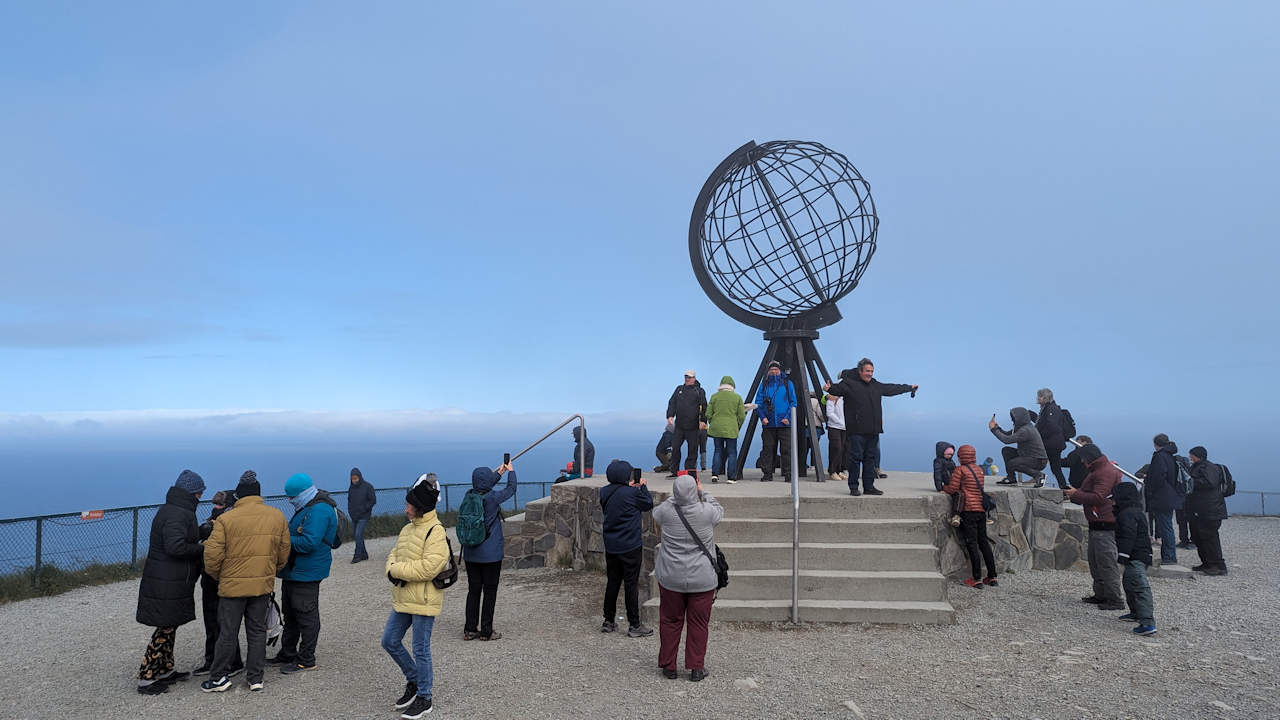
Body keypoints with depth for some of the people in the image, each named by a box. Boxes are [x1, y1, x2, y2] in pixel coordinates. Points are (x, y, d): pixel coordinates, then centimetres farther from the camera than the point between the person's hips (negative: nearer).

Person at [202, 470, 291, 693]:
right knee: (257, 631, 12)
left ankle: (219, 677, 18)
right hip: (263, 585, 3)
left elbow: (212, 556, -11)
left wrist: (218, 577, 8)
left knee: (228, 633, 9)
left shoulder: (226, 519, -12)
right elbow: (284, 554, 6)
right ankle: (255, 677, 17)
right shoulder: (277, 516, -1)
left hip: (232, 585, -3)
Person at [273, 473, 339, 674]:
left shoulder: (319, 511, -21)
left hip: (306, 574, -11)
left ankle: (306, 660, 9)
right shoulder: (306, 508, 13)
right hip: (294, 572, 11)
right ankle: (287, 654, 32)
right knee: (290, 614, 20)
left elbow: (308, 543, -27)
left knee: (306, 616, -1)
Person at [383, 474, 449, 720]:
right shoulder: (408, 529, 9)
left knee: (421, 650, 2)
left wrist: (396, 570, -16)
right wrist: (392, 571, -8)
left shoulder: (436, 532, -19)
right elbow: (394, 554, 15)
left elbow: (427, 567, -26)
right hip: (403, 598, 9)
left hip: (424, 601, -9)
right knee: (390, 641, 15)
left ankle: (424, 697, 18)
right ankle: (414, 681, 34)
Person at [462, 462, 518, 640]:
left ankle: (470, 630, 17)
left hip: (471, 554, 5)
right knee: (490, 592, 5)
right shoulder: (492, 498, -16)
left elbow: (484, 489, 22)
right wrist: (511, 471, 20)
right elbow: (511, 489, 1)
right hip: (491, 554, -5)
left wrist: (499, 473, 32)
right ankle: (486, 631, 10)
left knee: (473, 590, 13)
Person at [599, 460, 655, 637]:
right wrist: (642, 486, 11)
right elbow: (649, 504, -3)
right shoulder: (632, 493, -18)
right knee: (631, 584, 2)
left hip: (610, 547, 6)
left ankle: (608, 621, 23)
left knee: (612, 583, 16)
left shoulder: (604, 492, -1)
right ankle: (634, 625, 8)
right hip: (630, 547, -6)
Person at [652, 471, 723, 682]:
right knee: (698, 623, 10)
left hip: (671, 578, 1)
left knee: (670, 621, 13)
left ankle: (668, 666, 22)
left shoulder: (666, 511, -11)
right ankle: (696, 667, 16)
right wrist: (702, 493, 18)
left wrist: (676, 497, 20)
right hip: (702, 580, -1)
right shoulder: (706, 511, -14)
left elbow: (655, 513, 14)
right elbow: (719, 510, 10)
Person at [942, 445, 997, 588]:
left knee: (971, 544, -4)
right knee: (983, 542, 14)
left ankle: (977, 579, -5)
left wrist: (942, 487, 12)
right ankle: (992, 576, 15)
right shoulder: (979, 470, 15)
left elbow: (952, 489, -7)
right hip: (982, 510, 6)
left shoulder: (960, 470, -6)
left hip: (968, 510, -6)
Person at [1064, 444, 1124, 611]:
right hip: (1097, 525, 11)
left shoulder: (1105, 472, -17)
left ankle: (1114, 600, -3)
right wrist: (1074, 495, 11)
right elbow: (1088, 495, 25)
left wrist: (1076, 494, -15)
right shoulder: (1098, 470, 19)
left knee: (1107, 563, -7)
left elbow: (1098, 497, -25)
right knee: (1095, 561, 17)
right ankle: (1100, 595, 25)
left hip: (1105, 525, -11)